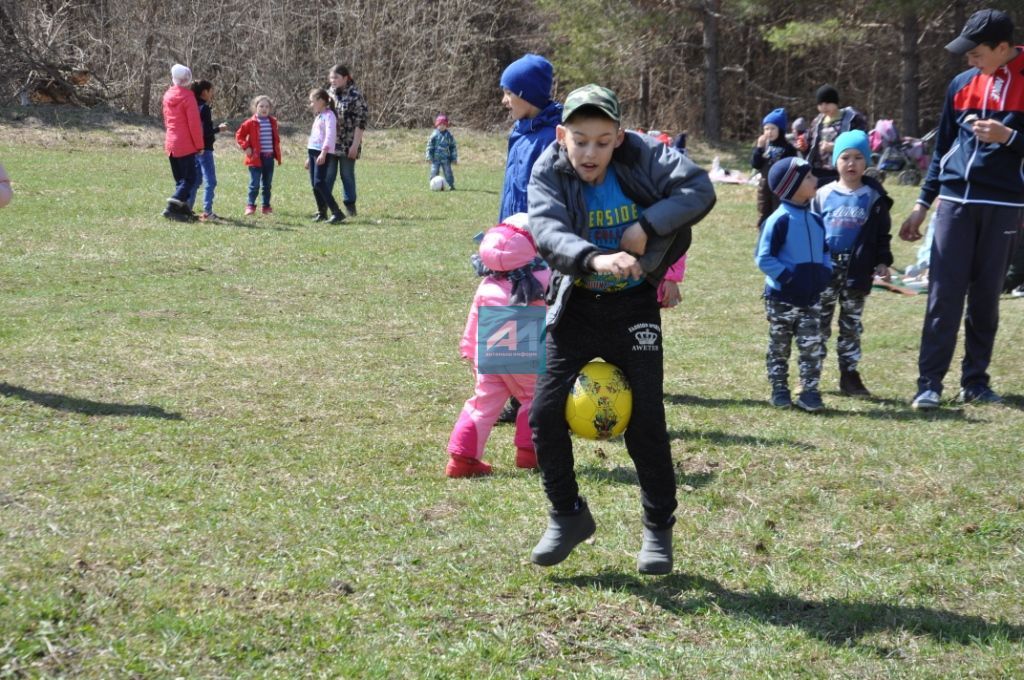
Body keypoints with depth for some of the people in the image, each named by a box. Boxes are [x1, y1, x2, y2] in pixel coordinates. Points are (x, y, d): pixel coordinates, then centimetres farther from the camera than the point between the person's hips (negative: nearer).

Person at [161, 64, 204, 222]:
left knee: (180, 180, 13)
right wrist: (199, 145, -7)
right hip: (185, 145, -8)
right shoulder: (187, 96, -13)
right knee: (190, 179, -5)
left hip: (170, 143, 8)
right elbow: (194, 123, -14)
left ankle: (183, 209, 11)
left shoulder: (168, 95, 10)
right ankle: (172, 207, -16)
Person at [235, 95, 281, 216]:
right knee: (254, 184, -5)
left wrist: (277, 154, 11)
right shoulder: (251, 123, -6)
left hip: (269, 158, 4)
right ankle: (250, 205, 5)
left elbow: (276, 138, 19)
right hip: (256, 158, -4)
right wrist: (246, 147, -10)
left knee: (267, 184, 11)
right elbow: (239, 135, -1)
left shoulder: (272, 122, 8)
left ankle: (266, 206, 18)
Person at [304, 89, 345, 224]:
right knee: (314, 184, 5)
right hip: (313, 152, 9)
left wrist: (323, 153, -28)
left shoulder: (329, 116, -8)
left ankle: (337, 213, -20)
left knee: (319, 182, -17)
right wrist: (309, 157, 28)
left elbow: (329, 136, -19)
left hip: (323, 153, -9)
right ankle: (321, 212, 11)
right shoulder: (318, 117, 22)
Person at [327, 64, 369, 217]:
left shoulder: (355, 95, -8)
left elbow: (361, 122, -11)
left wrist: (355, 144, -15)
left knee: (347, 174, 3)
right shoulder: (329, 93, 9)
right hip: (330, 143, 5)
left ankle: (350, 206, 14)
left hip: (348, 144, -5)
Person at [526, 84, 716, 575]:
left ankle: (659, 528, 18)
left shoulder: (645, 157, -14)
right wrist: (594, 258, -50)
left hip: (633, 303, -1)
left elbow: (700, 189, -18)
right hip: (576, 305, 1)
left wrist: (648, 225, -28)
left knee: (646, 421, 0)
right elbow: (547, 231, -31)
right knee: (545, 412, -5)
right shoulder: (549, 173, -14)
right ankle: (568, 515, 16)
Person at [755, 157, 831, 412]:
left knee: (812, 346, 1)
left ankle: (809, 392, 6)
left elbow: (824, 251, 19)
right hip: (782, 297, -5)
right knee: (779, 347, 9)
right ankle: (779, 390, 19)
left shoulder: (816, 220, 7)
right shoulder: (779, 220, -14)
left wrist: (824, 273, 2)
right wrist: (787, 277, -20)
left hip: (811, 297, 5)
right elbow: (764, 258, -15)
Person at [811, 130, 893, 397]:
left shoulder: (873, 197, 3)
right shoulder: (824, 195, 3)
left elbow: (882, 234, 8)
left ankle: (849, 375, 16)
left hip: (857, 270, 0)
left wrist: (882, 262, 0)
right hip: (824, 268, 0)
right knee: (818, 323, 3)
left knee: (852, 324, 9)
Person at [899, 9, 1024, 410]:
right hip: (955, 200, 2)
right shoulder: (962, 84, 10)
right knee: (944, 293, -4)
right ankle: (930, 382, -3)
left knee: (986, 295, 4)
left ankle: (975, 380, 13)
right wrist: (923, 203, 14)